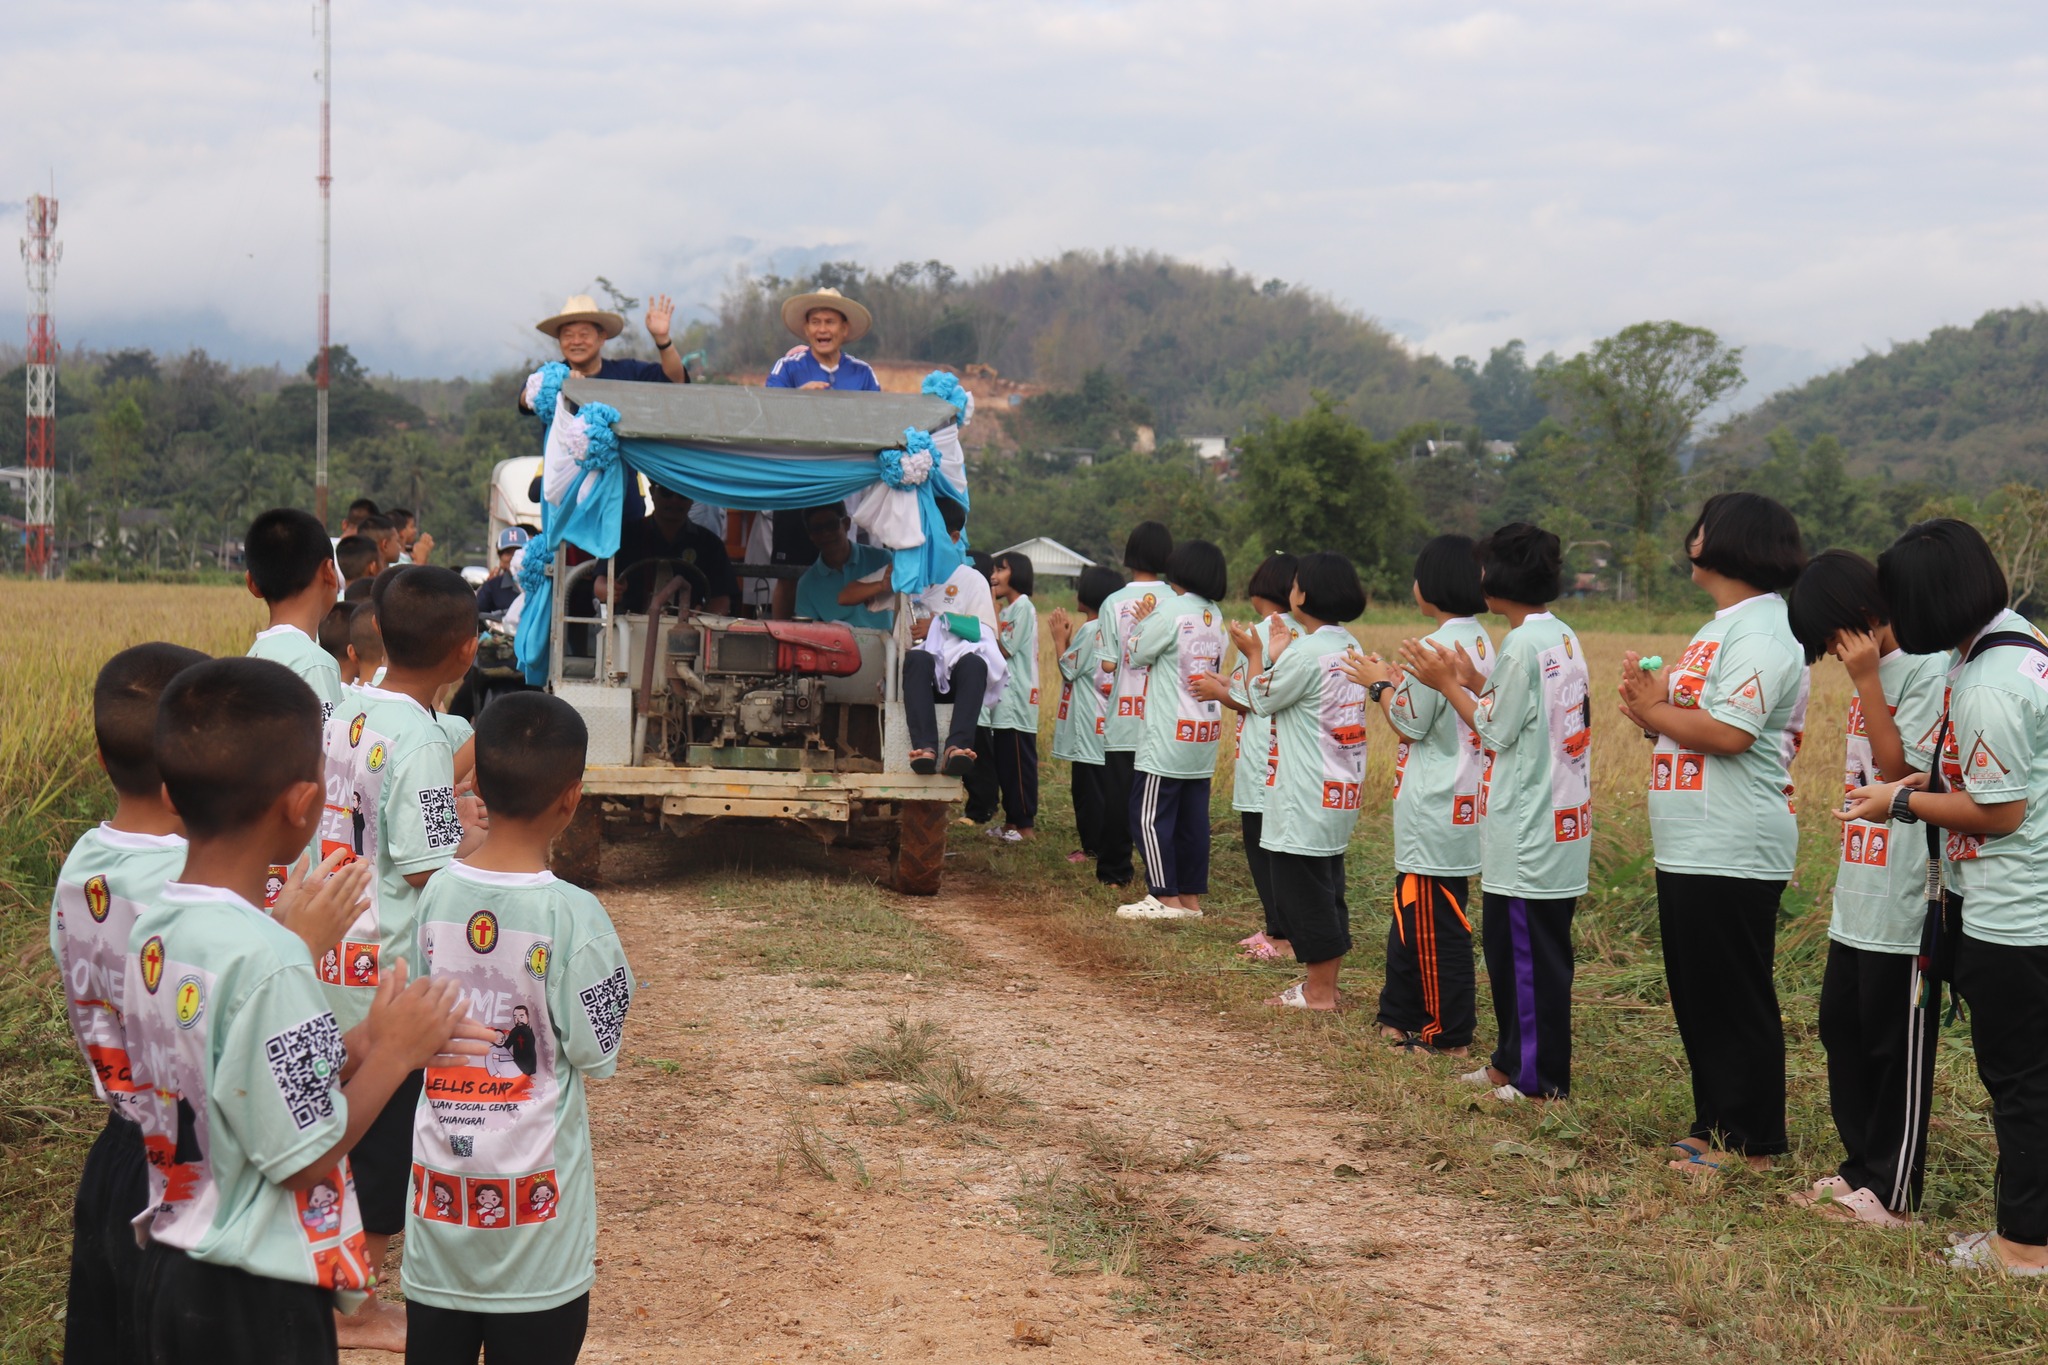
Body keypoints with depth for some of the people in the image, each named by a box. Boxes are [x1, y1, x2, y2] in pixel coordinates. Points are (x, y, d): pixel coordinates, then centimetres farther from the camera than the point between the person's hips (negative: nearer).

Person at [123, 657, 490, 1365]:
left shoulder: (151, 928, 0)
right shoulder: (266, 960, -24)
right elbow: (307, 1157, -19)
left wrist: (359, 1044, 6)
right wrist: (394, 1053, -8)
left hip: (167, 1273, 8)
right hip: (256, 1306, -8)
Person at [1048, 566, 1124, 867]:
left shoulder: (1090, 630, -15)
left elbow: (1069, 669, -10)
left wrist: (1060, 637, 0)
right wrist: (1068, 635, 14)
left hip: (1089, 724, -9)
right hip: (1105, 722, 9)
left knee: (1087, 786, -4)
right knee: (1100, 786, 12)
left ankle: (1093, 847, -1)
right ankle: (1097, 844, 16)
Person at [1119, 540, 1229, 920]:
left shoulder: (1171, 609, -13)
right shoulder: (1215, 615, 10)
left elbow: (1139, 654, -6)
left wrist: (1143, 623, 10)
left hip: (1169, 733, -8)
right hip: (1204, 733, 8)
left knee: (1151, 814, -2)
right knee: (1193, 815, 10)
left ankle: (1166, 897, -3)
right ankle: (1191, 896, 13)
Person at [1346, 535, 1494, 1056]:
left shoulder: (1438, 646, -19)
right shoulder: (1481, 642, 9)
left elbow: (1412, 724, -15)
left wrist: (1381, 684, -1)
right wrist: (1397, 682, 15)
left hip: (1435, 811, -10)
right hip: (1461, 802, 10)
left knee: (1434, 921, -1)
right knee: (1412, 912, 18)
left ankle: (1448, 1034, 5)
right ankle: (1403, 1017, 26)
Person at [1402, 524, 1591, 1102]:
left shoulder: (1521, 645, -17)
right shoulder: (1564, 637, 11)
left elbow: (1497, 732, -13)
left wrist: (1447, 684, -4)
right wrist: (1475, 682, 16)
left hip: (1527, 831, -9)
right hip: (1562, 821, 9)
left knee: (1525, 950, -2)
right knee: (1512, 946, 15)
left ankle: (1536, 1076, 4)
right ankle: (1513, 1063, 23)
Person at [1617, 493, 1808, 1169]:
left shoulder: (1762, 631, -14)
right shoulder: (1721, 627, 19)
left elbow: (1729, 733, -25)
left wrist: (1652, 711, -11)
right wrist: (1652, 702, 0)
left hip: (1733, 853, -10)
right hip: (1688, 849, 10)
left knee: (1736, 1001, -3)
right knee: (1697, 995, 15)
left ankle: (1750, 1145, 4)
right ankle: (1714, 1127, 24)